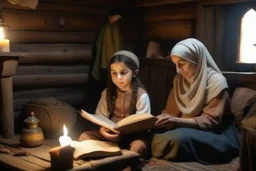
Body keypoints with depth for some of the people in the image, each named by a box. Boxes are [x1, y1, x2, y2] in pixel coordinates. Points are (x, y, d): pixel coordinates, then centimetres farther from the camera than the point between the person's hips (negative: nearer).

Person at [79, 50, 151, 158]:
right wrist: (102, 129, -22)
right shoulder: (107, 93, 5)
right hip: (111, 134, 4)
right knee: (84, 136, -15)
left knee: (139, 147, -36)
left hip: (133, 134, -4)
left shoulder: (141, 95, -8)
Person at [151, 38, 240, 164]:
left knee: (178, 138, -35)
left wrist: (178, 122, -31)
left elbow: (211, 121, -19)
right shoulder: (180, 79, 6)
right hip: (188, 128, 6)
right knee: (154, 134, -24)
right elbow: (171, 110, 6)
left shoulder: (216, 81, -14)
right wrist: (161, 118, -18)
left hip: (216, 134, -5)